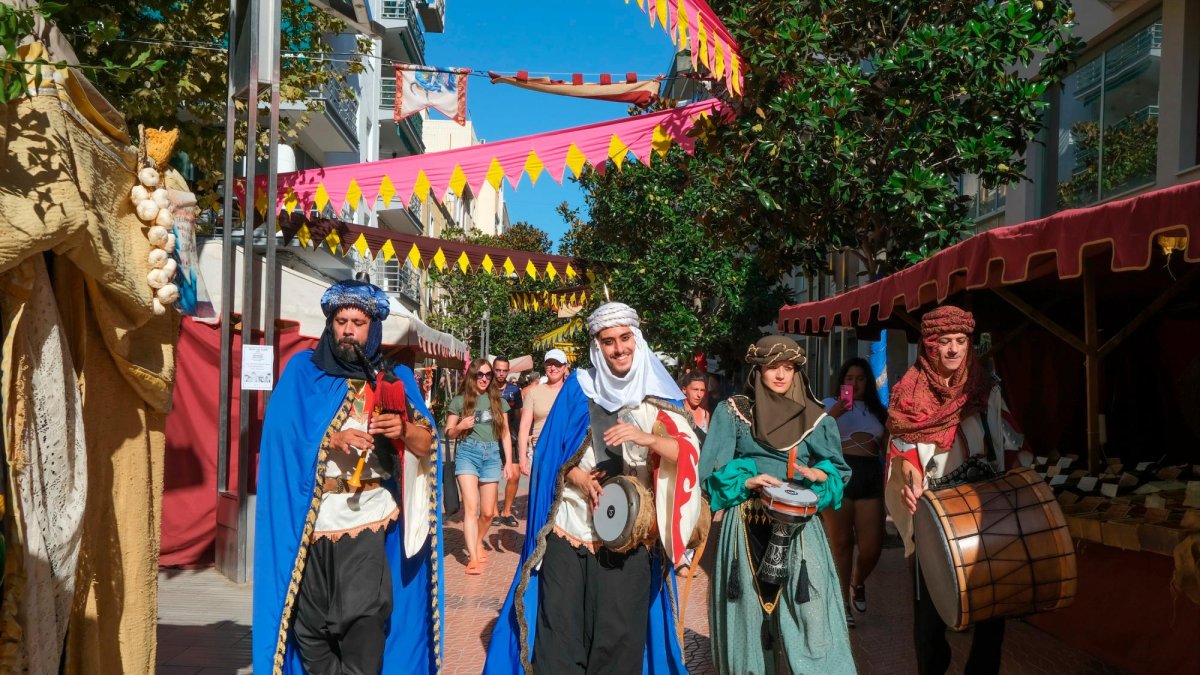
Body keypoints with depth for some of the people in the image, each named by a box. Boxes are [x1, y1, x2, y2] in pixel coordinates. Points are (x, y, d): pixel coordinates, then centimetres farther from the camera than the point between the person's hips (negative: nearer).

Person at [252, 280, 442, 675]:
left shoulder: (394, 379, 8)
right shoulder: (302, 371, 5)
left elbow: (427, 445, 4)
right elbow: (280, 437, -5)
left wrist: (404, 429, -17)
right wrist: (332, 440, -19)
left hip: (368, 518, 0)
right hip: (308, 520, 1)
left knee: (363, 615, -10)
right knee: (310, 620, 8)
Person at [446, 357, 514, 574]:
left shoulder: (498, 401, 10)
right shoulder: (460, 400, 2)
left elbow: (505, 433, 12)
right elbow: (448, 433, 6)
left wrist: (509, 461, 4)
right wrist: (459, 427, -15)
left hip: (491, 455, 3)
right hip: (467, 453, -3)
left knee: (488, 512, 6)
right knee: (471, 506, -13)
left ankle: (478, 543, 33)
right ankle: (473, 558, -13)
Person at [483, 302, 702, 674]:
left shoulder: (657, 395, 2)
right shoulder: (578, 388, 5)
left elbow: (688, 452, -9)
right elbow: (551, 452, 5)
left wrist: (648, 439, -27)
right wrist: (579, 478, -13)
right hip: (570, 527, 1)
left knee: (618, 633, 3)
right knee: (560, 628, 2)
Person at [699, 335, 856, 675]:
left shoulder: (815, 417, 8)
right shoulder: (732, 412, 3)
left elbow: (840, 471, 10)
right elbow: (712, 471, -1)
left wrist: (820, 475, -10)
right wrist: (748, 481, -16)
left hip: (798, 527, 1)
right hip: (747, 527, -1)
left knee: (807, 615, -6)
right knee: (750, 612, 4)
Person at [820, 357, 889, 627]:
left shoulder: (878, 410, 19)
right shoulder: (830, 404, 7)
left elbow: (886, 449, 23)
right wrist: (834, 413, -24)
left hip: (870, 476, 3)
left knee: (871, 548, 0)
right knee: (841, 542, 1)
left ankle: (858, 583, 32)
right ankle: (843, 602, 13)